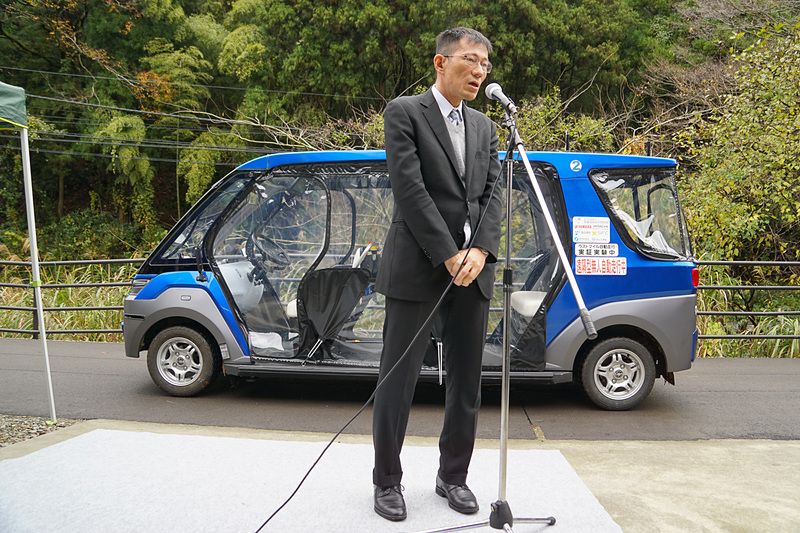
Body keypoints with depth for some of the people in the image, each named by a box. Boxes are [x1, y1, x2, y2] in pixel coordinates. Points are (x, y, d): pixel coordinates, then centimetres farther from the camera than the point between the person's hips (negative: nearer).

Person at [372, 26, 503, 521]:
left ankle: (453, 475, 27)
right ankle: (388, 481, 17)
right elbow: (410, 188, -11)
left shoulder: (484, 126, 17)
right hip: (418, 267, -5)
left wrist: (481, 250, -9)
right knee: (399, 378, 2)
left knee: (467, 380, 11)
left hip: (472, 268, 6)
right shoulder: (404, 112, -1)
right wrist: (449, 256, -15)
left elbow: (492, 192, 8)